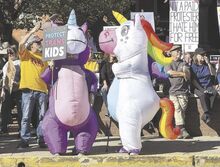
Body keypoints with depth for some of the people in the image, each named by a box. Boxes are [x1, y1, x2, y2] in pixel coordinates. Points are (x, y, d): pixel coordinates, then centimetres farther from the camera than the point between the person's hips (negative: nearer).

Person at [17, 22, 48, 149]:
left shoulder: (43, 57, 18)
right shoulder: (25, 54, 6)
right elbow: (21, 44, -15)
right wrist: (33, 30, -14)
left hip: (42, 90, 4)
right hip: (28, 90, -4)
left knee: (42, 116, 4)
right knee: (26, 117, -3)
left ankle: (41, 139, 9)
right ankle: (24, 140, 0)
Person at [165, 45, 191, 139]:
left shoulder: (183, 64, 19)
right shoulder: (168, 64, 14)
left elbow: (188, 77, 7)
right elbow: (170, 73, -5)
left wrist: (186, 72, -15)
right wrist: (183, 73, 1)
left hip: (183, 90, 2)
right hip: (173, 90, -2)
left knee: (182, 109, -12)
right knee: (177, 109, -17)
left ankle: (179, 130, -14)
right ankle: (182, 129, -25)